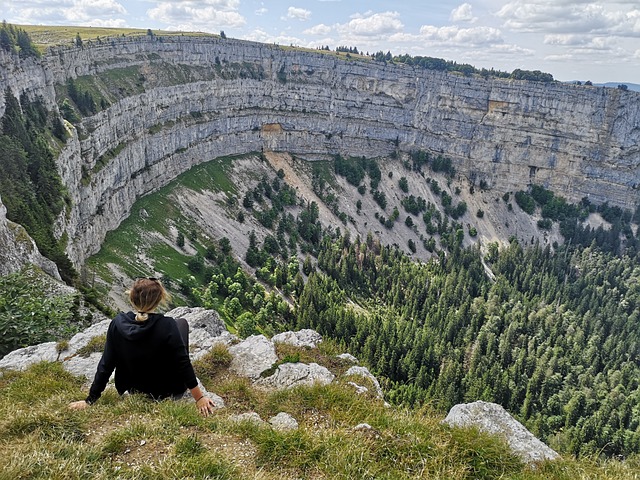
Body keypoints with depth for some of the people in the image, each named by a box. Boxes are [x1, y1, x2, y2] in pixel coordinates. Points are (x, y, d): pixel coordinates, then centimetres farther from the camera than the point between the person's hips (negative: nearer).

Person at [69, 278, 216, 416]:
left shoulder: (118, 324, -18)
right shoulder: (167, 325, -27)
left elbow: (106, 365, -11)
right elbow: (183, 363, -24)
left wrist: (90, 400, 1)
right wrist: (199, 398, -15)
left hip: (135, 392, 3)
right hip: (170, 392, -3)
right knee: (181, 322, 9)